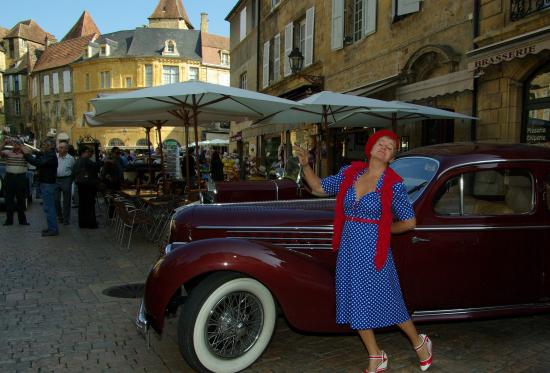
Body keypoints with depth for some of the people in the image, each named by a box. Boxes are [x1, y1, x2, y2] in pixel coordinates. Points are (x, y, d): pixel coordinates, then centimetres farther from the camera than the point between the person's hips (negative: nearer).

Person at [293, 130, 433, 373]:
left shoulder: (393, 184, -9)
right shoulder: (350, 173, 3)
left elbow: (409, 222, -2)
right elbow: (319, 187, 11)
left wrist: (381, 230, 3)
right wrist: (305, 164, -2)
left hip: (374, 252, -4)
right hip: (348, 250, 5)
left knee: (387, 304, 9)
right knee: (355, 306, 11)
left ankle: (420, 343, 37)